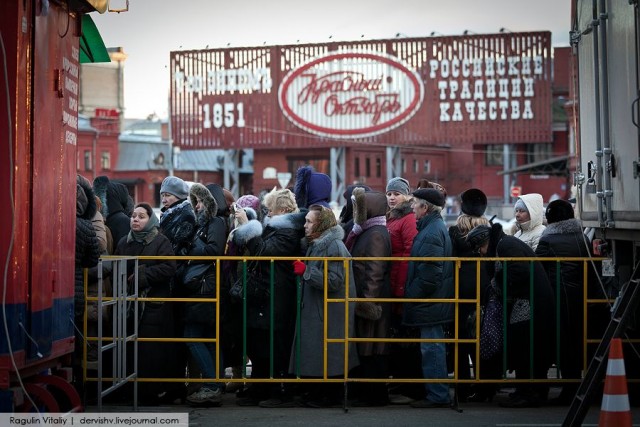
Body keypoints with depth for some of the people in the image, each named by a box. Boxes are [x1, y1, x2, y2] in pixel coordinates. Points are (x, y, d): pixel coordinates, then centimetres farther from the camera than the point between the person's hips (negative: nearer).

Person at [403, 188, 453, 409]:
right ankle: (437, 393, 23)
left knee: (432, 348, -5)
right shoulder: (435, 227, 15)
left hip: (430, 302, -11)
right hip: (433, 301, 11)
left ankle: (437, 395, 0)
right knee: (433, 348, 15)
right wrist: (411, 293, 18)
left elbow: (429, 274, -24)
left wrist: (411, 295, -14)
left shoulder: (432, 233, -18)